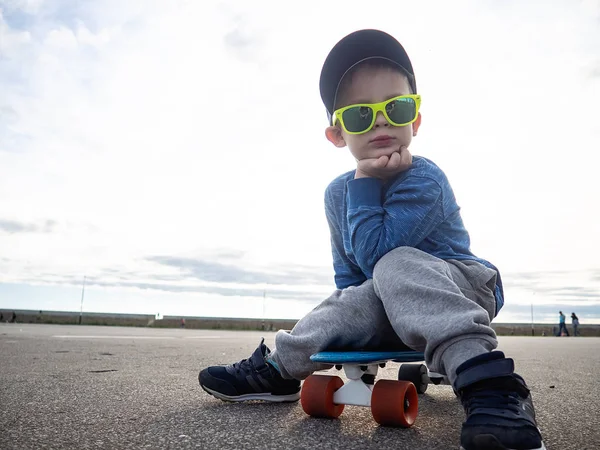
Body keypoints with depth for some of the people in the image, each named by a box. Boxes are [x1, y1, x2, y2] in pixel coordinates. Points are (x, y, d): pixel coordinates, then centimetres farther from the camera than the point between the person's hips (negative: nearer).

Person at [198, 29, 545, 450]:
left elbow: (375, 255, -31)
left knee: (397, 266, -34)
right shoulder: (338, 193, 1)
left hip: (467, 287, -6)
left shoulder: (425, 181, -21)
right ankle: (278, 368, -7)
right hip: (393, 307, 6)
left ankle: (488, 382, -43)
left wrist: (364, 183, -23)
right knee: (348, 304, -22)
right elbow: (348, 274, 8)